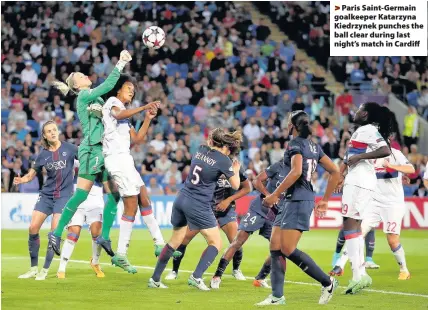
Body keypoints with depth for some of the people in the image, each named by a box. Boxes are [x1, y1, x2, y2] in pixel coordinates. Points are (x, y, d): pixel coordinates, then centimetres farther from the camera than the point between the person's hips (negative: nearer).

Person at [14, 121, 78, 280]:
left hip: (64, 195, -3)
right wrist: (21, 180, -13)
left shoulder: (69, 148, -4)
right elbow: (32, 173, 7)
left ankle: (45, 270, 0)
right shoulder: (43, 154, 2)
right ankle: (33, 268, 7)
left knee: (55, 231, -12)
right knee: (33, 228, -6)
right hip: (46, 194, 3)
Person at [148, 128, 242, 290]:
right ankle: (196, 277, -8)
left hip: (181, 199, 7)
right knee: (216, 243, 7)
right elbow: (235, 185, 3)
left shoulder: (201, 150, 7)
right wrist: (236, 170, 18)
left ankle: (155, 279, 20)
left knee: (175, 241, 19)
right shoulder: (223, 160, -9)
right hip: (199, 206, -7)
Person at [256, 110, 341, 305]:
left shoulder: (295, 144, -9)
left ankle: (327, 282, -3)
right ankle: (277, 296, 5)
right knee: (275, 247, 6)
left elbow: (296, 172, -25)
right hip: (291, 201, 9)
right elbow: (335, 172, 16)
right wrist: (324, 200, 20)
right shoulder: (314, 146, 15)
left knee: (288, 250, -11)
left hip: (297, 199, -9)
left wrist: (275, 195, -21)